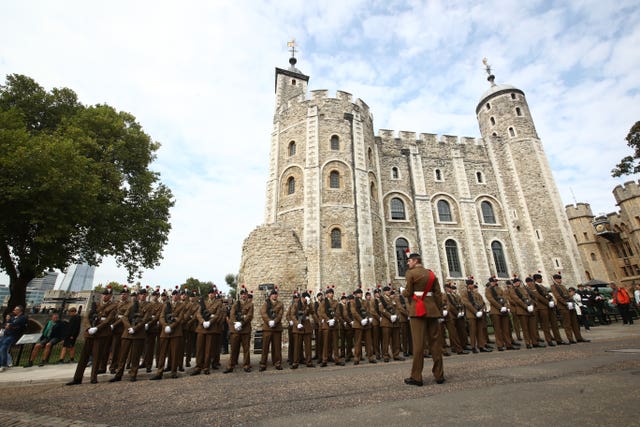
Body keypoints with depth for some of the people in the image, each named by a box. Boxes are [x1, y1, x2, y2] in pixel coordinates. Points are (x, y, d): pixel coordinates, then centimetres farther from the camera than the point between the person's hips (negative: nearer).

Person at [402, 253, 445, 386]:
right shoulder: (431, 274, 12)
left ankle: (416, 377, 2)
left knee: (418, 342, -3)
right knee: (435, 342, 10)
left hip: (417, 310, -5)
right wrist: (438, 309, 12)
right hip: (432, 309, 5)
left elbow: (408, 293, -7)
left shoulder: (410, 273, -4)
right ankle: (439, 375, 16)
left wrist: (402, 291, 14)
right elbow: (438, 294, 8)